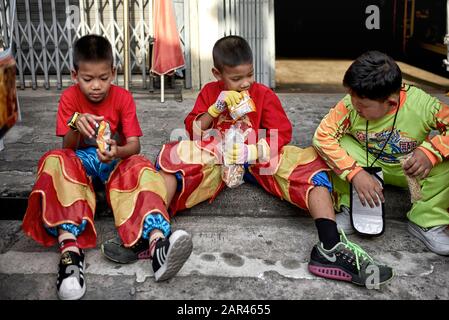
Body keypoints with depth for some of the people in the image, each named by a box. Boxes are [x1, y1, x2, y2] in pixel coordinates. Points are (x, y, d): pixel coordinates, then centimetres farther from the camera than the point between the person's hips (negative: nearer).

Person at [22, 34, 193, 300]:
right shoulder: (70, 98, -4)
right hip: (80, 162, 1)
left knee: (140, 167, -32)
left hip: (116, 161, 0)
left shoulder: (123, 98, -5)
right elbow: (68, 147, -9)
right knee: (56, 161, -31)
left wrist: (117, 152, -37)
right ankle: (70, 247, -50)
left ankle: (157, 242, -60)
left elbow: (134, 145, -12)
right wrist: (76, 126, -32)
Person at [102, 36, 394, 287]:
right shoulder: (209, 93, 7)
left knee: (310, 164, -24)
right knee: (173, 158, -25)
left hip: (259, 160, -1)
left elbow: (281, 135, -6)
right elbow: (193, 131, 3)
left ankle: (330, 248, -40)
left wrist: (251, 152, -24)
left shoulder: (265, 95, 1)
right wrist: (216, 108, -14)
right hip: (216, 159, 1)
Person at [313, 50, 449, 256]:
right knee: (341, 144, -28)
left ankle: (425, 221, -10)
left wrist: (430, 152, -40)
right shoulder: (350, 105, -27)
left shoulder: (422, 105, -28)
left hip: (409, 170, 0)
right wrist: (355, 173, -37)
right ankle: (350, 209, -12)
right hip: (369, 165, 1)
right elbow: (322, 136, -30)